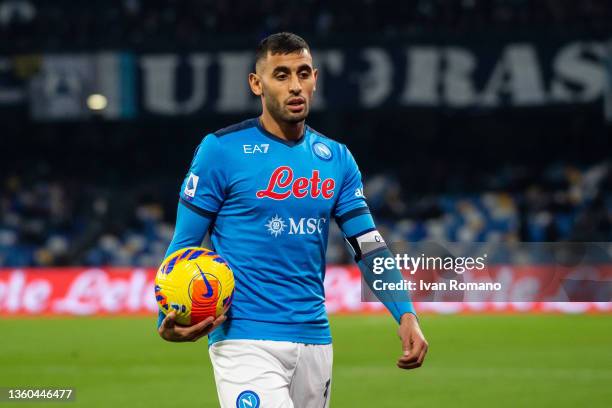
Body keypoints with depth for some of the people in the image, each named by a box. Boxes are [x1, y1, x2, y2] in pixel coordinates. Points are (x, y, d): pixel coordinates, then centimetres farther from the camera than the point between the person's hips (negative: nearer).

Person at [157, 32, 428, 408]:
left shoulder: (337, 159, 10)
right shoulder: (221, 150, -4)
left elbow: (369, 246, 9)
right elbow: (184, 244, -2)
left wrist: (406, 314, -6)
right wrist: (169, 317, -19)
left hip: (314, 340, 5)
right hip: (246, 341, -5)